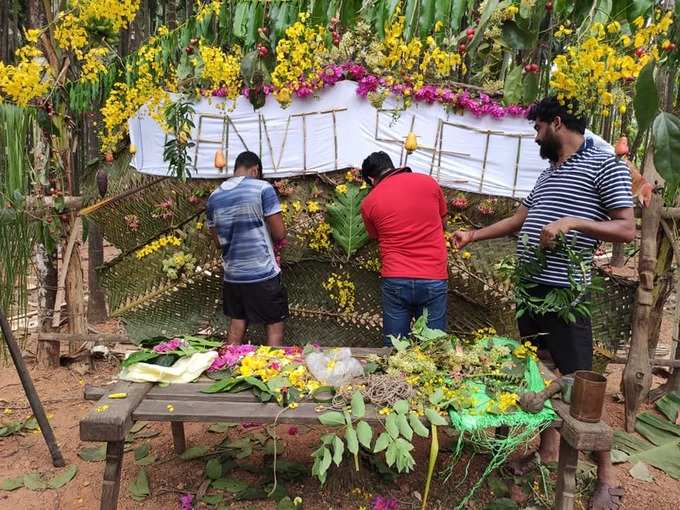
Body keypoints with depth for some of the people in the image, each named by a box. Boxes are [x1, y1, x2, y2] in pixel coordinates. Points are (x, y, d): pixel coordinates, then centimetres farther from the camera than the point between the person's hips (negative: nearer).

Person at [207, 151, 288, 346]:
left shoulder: (214, 197, 6)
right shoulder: (263, 188, -10)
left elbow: (218, 240, 13)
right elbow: (279, 233, -11)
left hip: (232, 275, 5)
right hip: (263, 274, -5)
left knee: (237, 326, 18)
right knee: (274, 325, 8)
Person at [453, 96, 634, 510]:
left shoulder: (605, 166, -6)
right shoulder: (549, 173, 18)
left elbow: (627, 230, -11)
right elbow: (519, 220, 24)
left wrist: (574, 221, -22)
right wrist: (474, 235, 22)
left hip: (564, 292, -8)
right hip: (530, 287, 8)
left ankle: (607, 476, 13)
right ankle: (549, 448, 32)